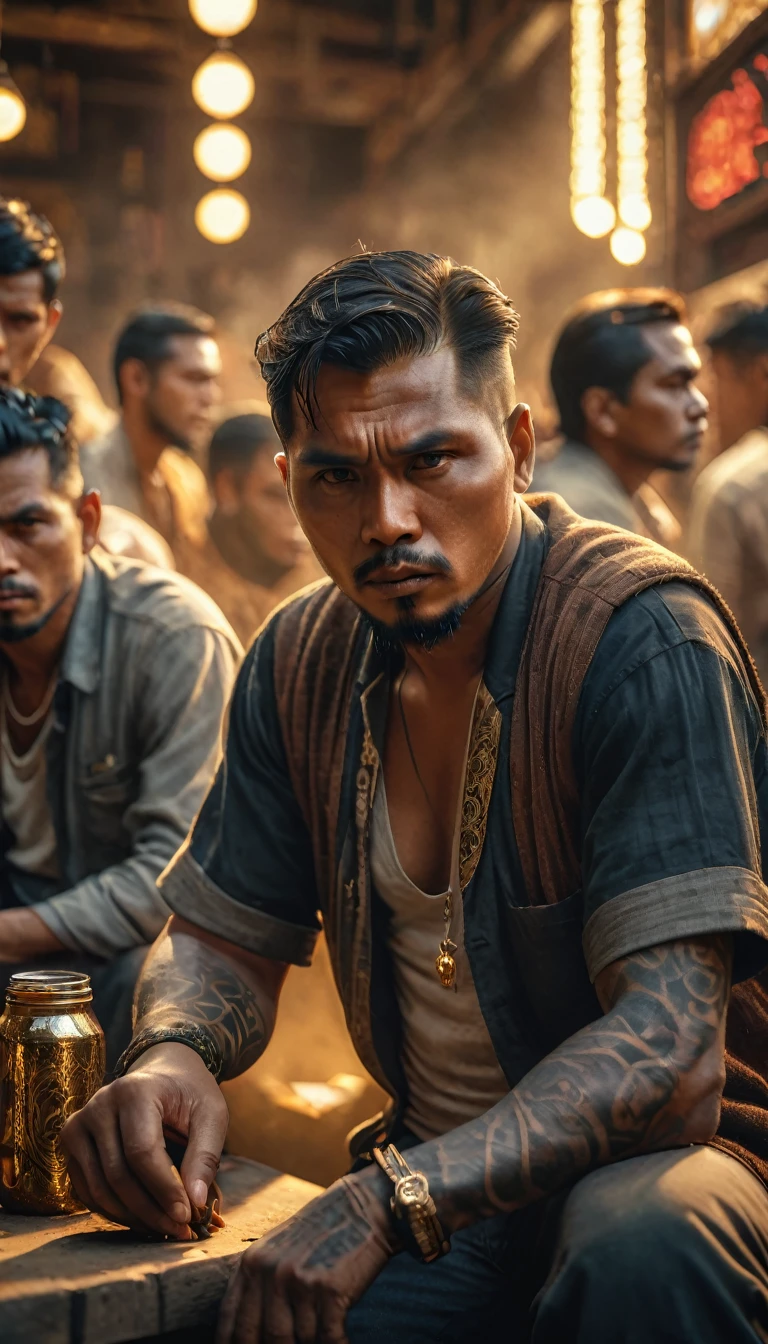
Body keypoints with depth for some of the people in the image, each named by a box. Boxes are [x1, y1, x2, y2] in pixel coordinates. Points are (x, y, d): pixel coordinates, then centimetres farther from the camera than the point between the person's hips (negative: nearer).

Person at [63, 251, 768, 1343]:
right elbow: (221, 942, 7)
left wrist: (391, 1202, -37)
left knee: (638, 1248, -39)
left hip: (657, 1155, -4)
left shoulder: (646, 641, -21)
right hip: (432, 1166, 5)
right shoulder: (299, 661, 0)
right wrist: (171, 1055, -16)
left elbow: (667, 1046, -27)